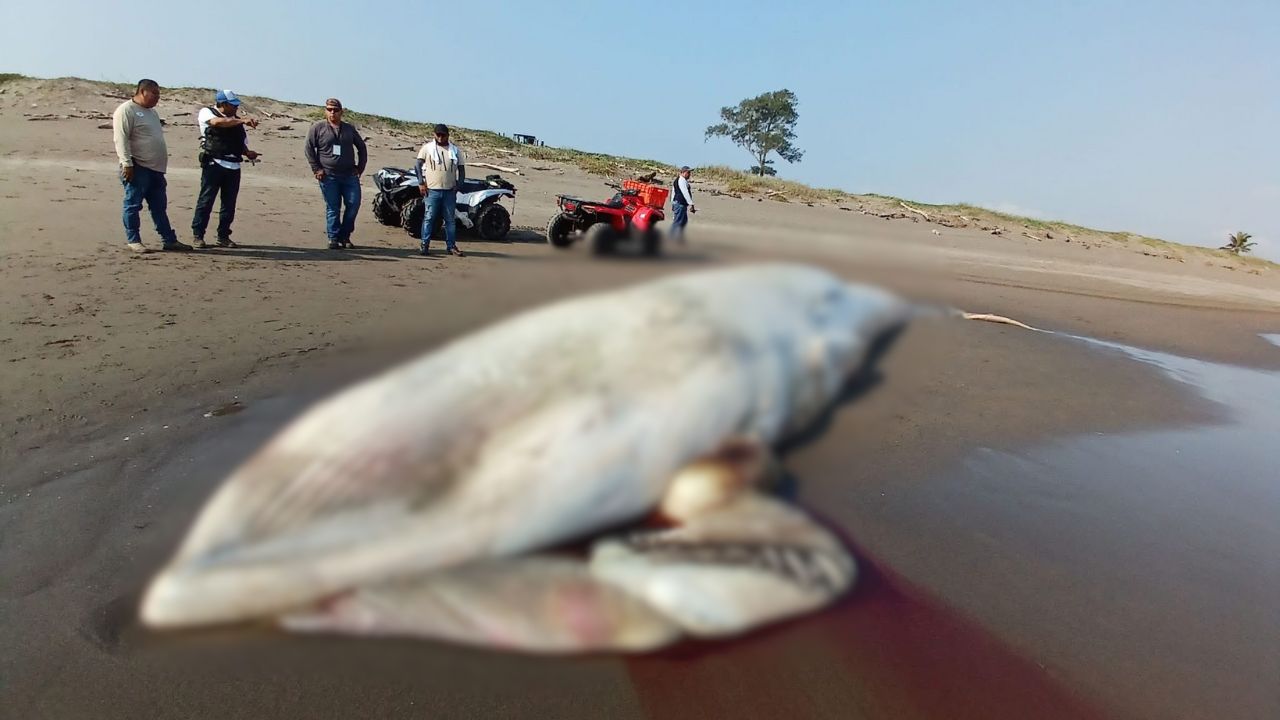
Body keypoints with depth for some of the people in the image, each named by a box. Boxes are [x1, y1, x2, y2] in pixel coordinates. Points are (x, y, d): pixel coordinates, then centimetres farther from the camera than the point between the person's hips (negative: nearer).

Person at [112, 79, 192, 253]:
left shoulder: (152, 112, 20)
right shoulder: (126, 110, -7)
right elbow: (121, 139, -15)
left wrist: (162, 164, 22)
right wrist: (127, 164, -21)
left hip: (155, 169, 8)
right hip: (138, 168, -8)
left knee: (159, 206, 9)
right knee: (133, 205, -2)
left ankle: (169, 240, 12)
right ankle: (133, 240, 4)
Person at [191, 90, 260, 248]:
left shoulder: (237, 120, 18)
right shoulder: (206, 112, 4)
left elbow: (242, 143, 20)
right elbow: (218, 122, -18)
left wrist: (248, 153, -1)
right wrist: (243, 120, -23)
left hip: (233, 166, 5)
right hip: (214, 164, -5)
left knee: (229, 203, 5)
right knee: (206, 200, -3)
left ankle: (223, 236, 14)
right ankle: (198, 235, 4)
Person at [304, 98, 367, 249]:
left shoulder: (349, 129, 13)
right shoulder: (318, 128, 4)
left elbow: (362, 147, 19)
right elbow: (308, 148, 3)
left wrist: (360, 167, 9)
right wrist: (316, 169, -4)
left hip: (349, 175, 2)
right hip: (328, 176, -2)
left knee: (354, 204, -5)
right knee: (332, 208, 0)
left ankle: (344, 235, 10)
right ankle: (333, 238, 7)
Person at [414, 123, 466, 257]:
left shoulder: (456, 150, 9)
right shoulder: (428, 147, 3)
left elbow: (462, 169, 13)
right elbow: (417, 165, 3)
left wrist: (458, 185, -1)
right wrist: (421, 183, -7)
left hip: (450, 191, 2)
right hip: (432, 190, -2)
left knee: (450, 219, 6)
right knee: (429, 218, -1)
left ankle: (451, 246, 13)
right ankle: (424, 245, 4)